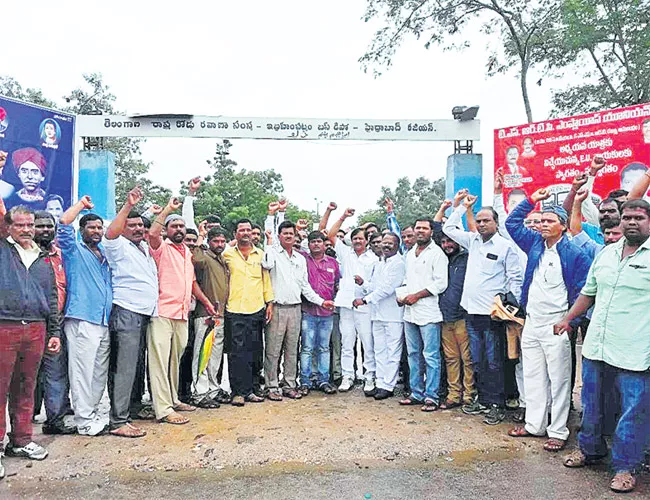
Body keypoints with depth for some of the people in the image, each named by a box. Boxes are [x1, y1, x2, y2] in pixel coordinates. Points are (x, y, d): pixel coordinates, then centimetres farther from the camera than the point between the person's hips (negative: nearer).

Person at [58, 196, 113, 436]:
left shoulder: (104, 252, 20)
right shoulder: (74, 250, 4)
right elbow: (64, 223, -8)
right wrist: (82, 204, 1)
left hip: (105, 321, 6)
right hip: (82, 320, -6)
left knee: (100, 373, 11)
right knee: (83, 373, -5)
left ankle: (93, 414, 21)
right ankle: (84, 421, 1)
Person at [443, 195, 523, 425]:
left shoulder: (506, 246, -5)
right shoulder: (473, 240, 11)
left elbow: (516, 279, -5)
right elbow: (449, 228, 19)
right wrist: (463, 207, 14)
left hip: (492, 313, -6)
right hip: (472, 311, 6)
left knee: (494, 362, 2)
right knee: (477, 361, 14)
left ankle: (497, 405, 13)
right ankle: (483, 399, 26)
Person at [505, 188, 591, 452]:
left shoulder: (575, 254, -6)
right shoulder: (535, 244, 10)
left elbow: (582, 291, -7)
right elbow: (512, 223, 18)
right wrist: (532, 199, 11)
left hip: (556, 326, -6)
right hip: (531, 322, 6)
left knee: (559, 380, 3)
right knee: (533, 378, 13)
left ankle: (558, 431, 14)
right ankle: (535, 425, 26)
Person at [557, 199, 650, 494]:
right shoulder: (606, 253, 9)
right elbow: (588, 292, 18)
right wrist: (567, 319, 17)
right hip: (595, 347, 5)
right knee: (591, 403, 18)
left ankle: (625, 466, 25)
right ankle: (590, 449, 39)